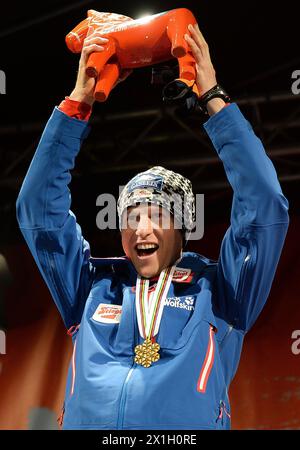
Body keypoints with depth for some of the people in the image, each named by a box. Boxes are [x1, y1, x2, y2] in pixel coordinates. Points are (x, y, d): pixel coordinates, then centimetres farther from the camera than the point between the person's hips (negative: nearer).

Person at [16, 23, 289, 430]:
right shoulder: (94, 286, 20)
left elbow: (265, 207, 7)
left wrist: (213, 98, 7)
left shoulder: (216, 291, 14)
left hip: (189, 427, -2)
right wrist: (78, 102, 14)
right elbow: (39, 206, 18)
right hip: (86, 422, 3)